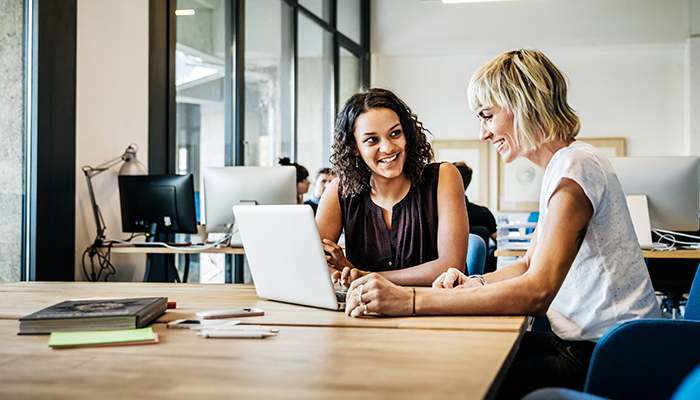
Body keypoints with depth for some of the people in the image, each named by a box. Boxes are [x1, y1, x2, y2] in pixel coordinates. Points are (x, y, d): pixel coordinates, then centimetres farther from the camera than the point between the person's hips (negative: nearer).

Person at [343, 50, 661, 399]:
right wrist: (475, 284, 0)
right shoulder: (562, 166, 15)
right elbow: (530, 265, 21)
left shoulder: (575, 166, -18)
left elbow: (536, 293, -28)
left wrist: (410, 301, -32)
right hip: (584, 341, 9)